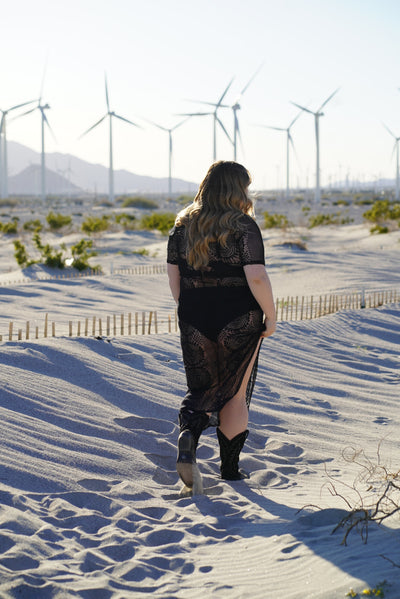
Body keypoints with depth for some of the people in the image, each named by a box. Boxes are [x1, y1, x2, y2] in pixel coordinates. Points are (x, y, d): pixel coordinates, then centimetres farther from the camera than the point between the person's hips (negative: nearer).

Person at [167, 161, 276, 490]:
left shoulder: (184, 225, 4)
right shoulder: (243, 226, -12)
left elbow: (173, 276, 8)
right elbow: (256, 277, -20)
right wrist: (271, 316, -8)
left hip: (194, 318, 4)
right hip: (238, 321, -3)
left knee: (202, 388, 14)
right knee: (235, 392, 11)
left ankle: (189, 431, -17)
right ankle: (230, 468, 19)